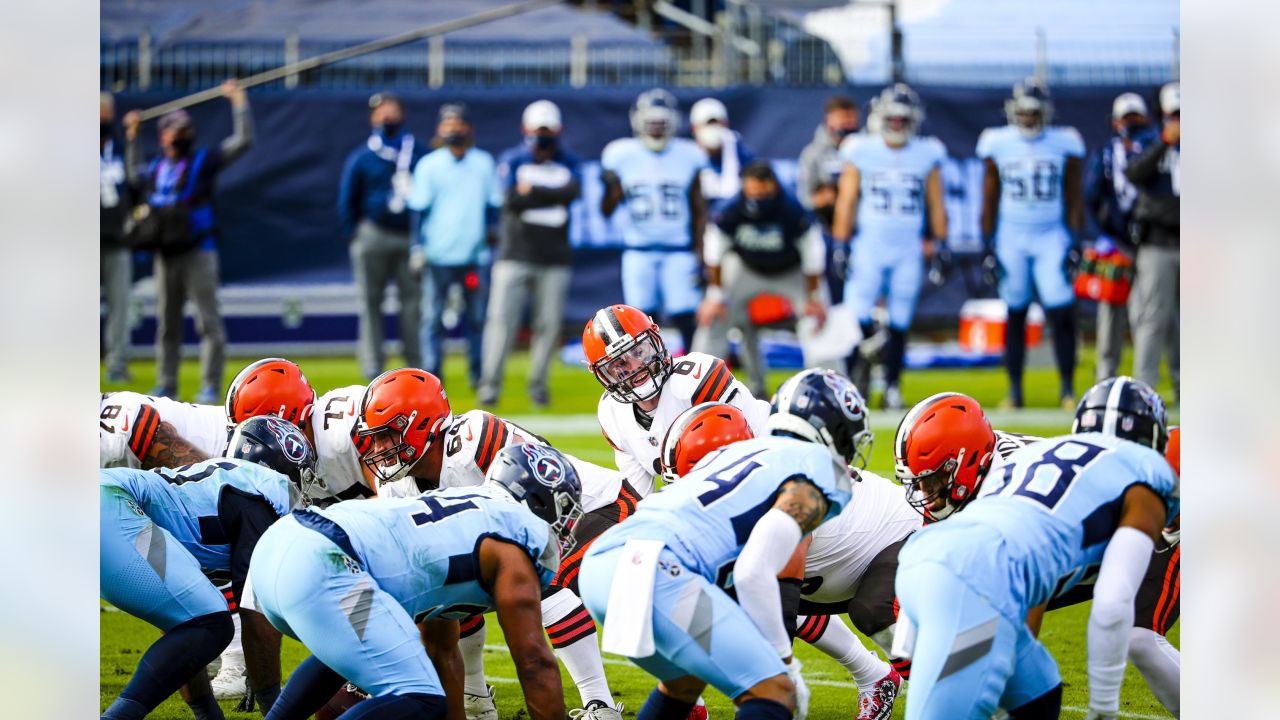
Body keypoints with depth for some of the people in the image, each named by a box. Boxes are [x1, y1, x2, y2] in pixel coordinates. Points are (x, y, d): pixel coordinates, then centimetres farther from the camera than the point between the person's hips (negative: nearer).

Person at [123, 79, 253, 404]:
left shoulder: (204, 161, 0)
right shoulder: (157, 168, 15)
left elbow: (243, 141, -8)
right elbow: (135, 176, 37)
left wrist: (238, 101, -9)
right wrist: (132, 137, 34)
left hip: (198, 252, -6)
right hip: (166, 253, 6)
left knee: (208, 320, -8)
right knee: (166, 323, 9)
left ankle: (210, 386, -9)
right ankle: (166, 385, 15)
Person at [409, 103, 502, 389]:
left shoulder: (483, 163, 8)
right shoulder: (428, 165, 2)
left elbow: (493, 205, 15)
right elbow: (419, 209, 2)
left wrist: (493, 241, 9)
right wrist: (419, 247, -5)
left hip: (475, 255, 2)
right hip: (438, 255, -2)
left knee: (476, 317, 6)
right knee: (432, 317, -3)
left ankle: (477, 374, 15)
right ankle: (431, 374, 1)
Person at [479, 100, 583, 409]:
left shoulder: (567, 163, 8)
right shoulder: (512, 160, 2)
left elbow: (573, 191, -12)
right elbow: (512, 199, -14)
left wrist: (533, 192, -11)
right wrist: (552, 195, -10)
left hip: (555, 259, 2)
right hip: (516, 255, -2)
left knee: (549, 324, 2)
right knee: (502, 319, -8)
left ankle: (538, 384, 13)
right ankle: (490, 383, -4)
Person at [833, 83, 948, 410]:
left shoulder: (927, 155, 5)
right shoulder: (861, 152, 0)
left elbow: (935, 205, 11)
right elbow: (846, 200, 4)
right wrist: (840, 244, 0)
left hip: (908, 251, 1)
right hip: (869, 248, -1)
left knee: (899, 324, 4)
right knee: (858, 319, -10)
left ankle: (892, 388, 11)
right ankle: (857, 378, 2)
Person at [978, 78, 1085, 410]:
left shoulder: (1064, 145, 0)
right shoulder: (998, 145, 1)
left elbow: (1074, 199, 5)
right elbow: (990, 199, 7)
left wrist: (1075, 241, -1)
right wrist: (988, 243, 4)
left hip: (1051, 236, -1)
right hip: (1011, 238, 1)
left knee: (1062, 313, -11)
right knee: (1015, 315, 5)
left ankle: (1067, 386, -1)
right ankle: (1014, 389, 12)